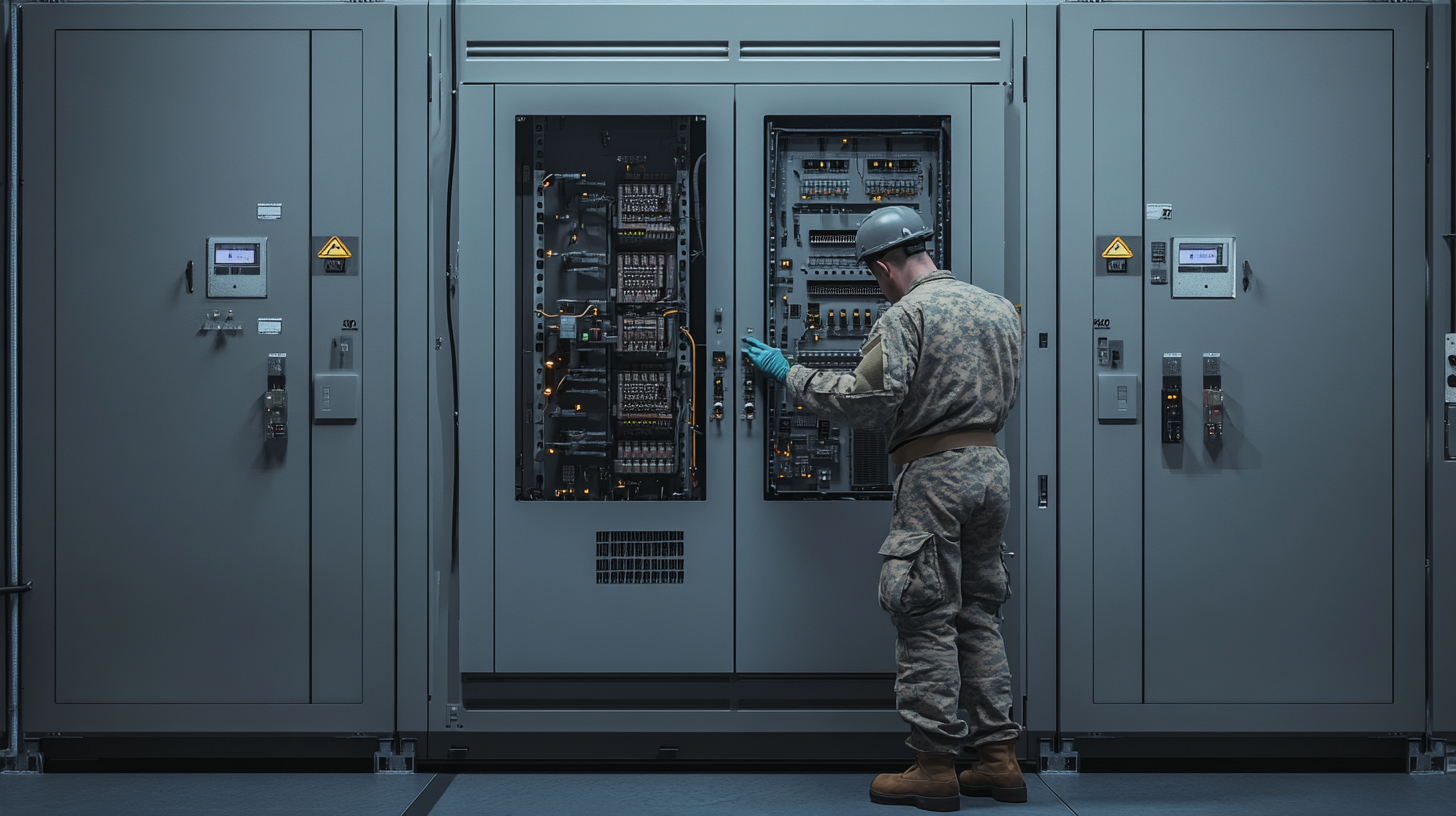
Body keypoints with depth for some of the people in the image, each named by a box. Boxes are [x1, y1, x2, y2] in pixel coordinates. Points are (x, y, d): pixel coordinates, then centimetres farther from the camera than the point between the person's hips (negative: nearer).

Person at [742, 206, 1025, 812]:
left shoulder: (906, 315, -9)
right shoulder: (998, 308, 15)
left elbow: (870, 399, -15)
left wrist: (790, 375, -6)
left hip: (935, 472, -8)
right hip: (992, 466, 8)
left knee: (927, 620, -3)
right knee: (978, 614, 13)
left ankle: (935, 765, -2)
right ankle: (999, 756, 13)